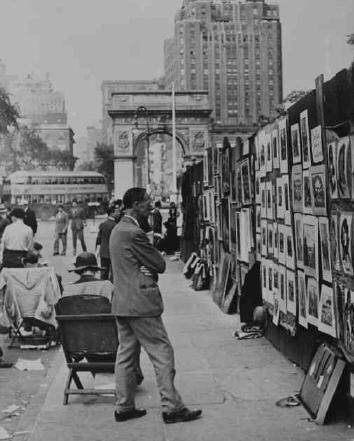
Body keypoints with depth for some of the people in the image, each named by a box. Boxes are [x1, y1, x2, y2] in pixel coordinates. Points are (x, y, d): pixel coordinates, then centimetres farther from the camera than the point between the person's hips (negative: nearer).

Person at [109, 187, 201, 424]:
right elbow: (160, 264, -13)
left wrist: (146, 269, -2)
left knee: (125, 354, 13)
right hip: (140, 303, -10)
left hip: (122, 303, 10)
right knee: (163, 353, -2)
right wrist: (150, 268, 5)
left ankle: (124, 406, 20)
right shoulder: (134, 233, -18)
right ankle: (172, 408, 3)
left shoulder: (118, 230, 14)